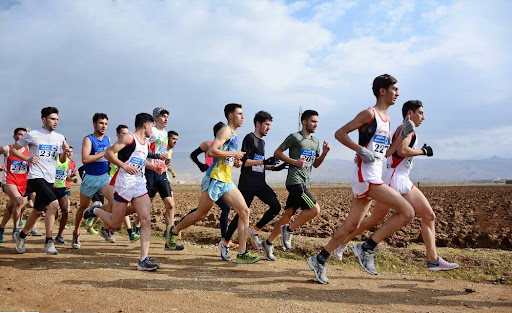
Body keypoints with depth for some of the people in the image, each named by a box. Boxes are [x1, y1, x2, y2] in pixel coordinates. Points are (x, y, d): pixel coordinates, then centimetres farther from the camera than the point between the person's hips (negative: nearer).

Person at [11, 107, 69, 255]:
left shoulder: (59, 138, 10)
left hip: (50, 179, 6)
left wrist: (65, 151, -6)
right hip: (36, 177, -6)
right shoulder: (32, 135, -3)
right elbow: (13, 150, 5)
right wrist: (27, 158, -10)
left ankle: (21, 235, 37)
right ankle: (49, 242, -16)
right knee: (53, 204, -24)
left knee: (38, 211, 13)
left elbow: (62, 160, 15)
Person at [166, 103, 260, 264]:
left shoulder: (233, 134, 19)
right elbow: (211, 151, -23)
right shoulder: (225, 131, -10)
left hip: (226, 181, 9)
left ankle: (242, 253, 0)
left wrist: (235, 161, 10)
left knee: (244, 211, -2)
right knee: (201, 213, 4)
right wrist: (234, 154, -16)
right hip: (215, 179, -9)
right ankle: (174, 230, 30)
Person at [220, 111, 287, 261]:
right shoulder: (250, 138, -7)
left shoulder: (262, 142, 19)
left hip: (260, 184, 8)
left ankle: (254, 230, 8)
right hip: (247, 185, -7)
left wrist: (273, 168, 11)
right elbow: (244, 161, -15)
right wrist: (265, 161, -19)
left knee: (276, 207, -9)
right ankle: (225, 243, 14)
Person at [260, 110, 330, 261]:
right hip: (295, 181, -8)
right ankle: (288, 230, -1)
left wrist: (324, 153, 4)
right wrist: (295, 161, -12)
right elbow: (277, 152, -2)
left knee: (288, 215, 9)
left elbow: (315, 164, 22)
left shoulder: (315, 141, 19)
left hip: (304, 183, 8)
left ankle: (268, 243, 18)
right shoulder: (294, 137, -4)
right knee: (315, 209, -17)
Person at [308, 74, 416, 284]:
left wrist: (403, 136, 11)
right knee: (407, 212, -13)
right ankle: (366, 248, -5)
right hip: (366, 176, -9)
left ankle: (320, 260, 20)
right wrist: (361, 150, -19)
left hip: (373, 178, 9)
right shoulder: (369, 114, -7)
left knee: (351, 225, 10)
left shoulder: (386, 120, 20)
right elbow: (340, 133, -10)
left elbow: (387, 152, 23)